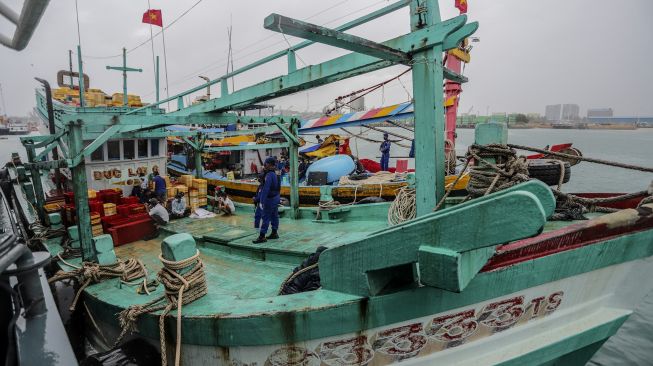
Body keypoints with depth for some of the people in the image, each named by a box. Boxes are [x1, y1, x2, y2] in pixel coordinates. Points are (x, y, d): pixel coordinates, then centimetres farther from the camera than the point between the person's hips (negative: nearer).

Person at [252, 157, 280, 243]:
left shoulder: (269, 175, -21)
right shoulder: (275, 174, 8)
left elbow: (265, 189, -26)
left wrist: (262, 201, -25)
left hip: (270, 199, -10)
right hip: (276, 197, 10)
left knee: (266, 218, -6)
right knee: (274, 216, 15)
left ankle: (262, 236, -4)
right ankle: (274, 233, 24)